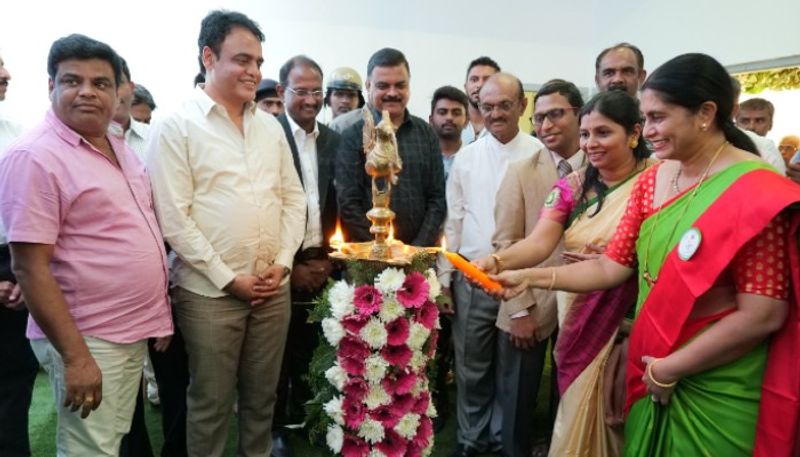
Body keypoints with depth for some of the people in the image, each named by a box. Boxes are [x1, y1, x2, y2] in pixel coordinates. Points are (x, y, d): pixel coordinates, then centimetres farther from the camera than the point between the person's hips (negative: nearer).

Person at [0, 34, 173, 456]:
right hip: (88, 340, -7)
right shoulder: (34, 157, -16)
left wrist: (157, 315, 15)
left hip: (133, 330, 8)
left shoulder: (120, 149, 8)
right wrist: (75, 356, -22)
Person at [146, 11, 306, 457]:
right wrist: (229, 278, -12)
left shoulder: (271, 126, 9)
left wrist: (282, 262, -2)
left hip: (274, 287, 5)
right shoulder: (176, 127, -6)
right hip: (209, 290, -4)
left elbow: (294, 198, 10)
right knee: (211, 402, 11)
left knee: (263, 395, 17)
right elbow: (173, 217, -11)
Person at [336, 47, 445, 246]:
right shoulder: (353, 136, 0)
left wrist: (419, 248, -4)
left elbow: (437, 198, 7)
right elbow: (348, 205, -4)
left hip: (420, 253, 2)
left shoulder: (426, 133, 8)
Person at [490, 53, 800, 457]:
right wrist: (530, 278, -9)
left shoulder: (756, 192, -17)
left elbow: (762, 315, -20)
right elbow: (612, 266, 2)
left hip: (717, 394, -6)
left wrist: (668, 369, -14)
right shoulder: (651, 180, 3)